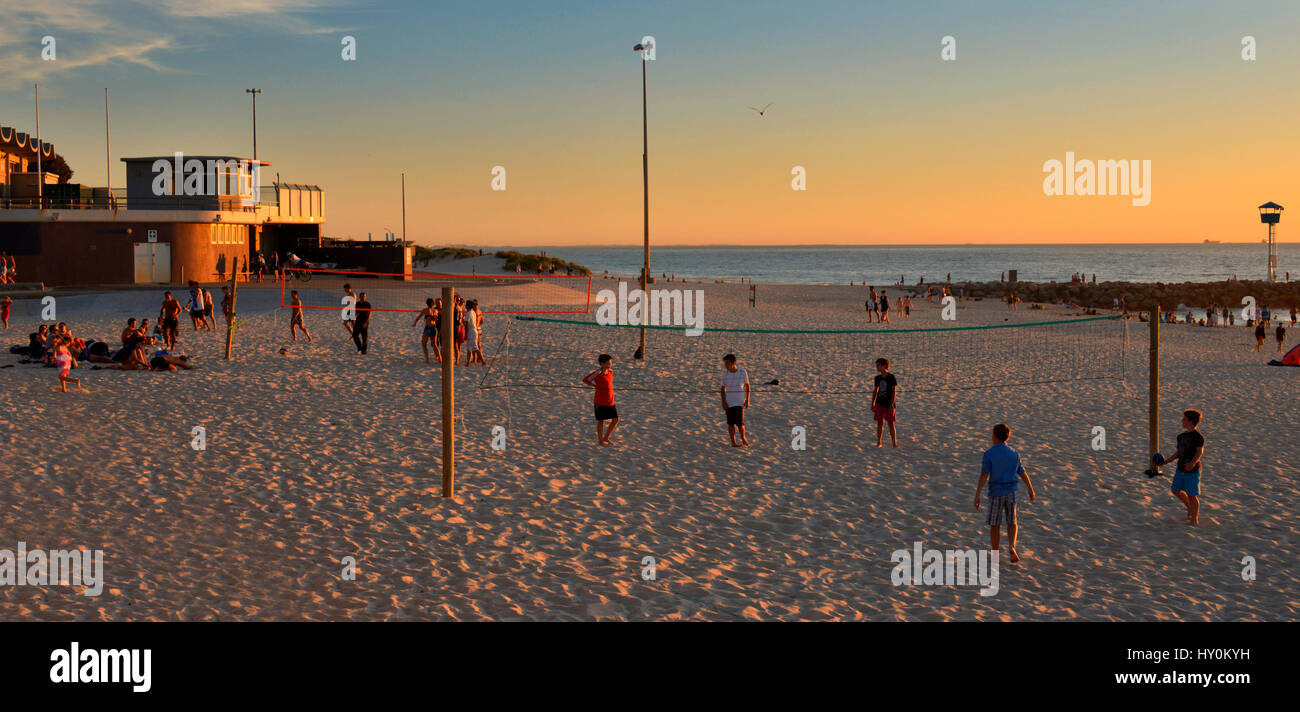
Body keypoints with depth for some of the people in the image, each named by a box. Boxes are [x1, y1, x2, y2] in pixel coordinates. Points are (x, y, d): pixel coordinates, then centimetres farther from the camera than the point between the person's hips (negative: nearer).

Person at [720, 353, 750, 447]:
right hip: (729, 402, 2)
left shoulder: (743, 372, -4)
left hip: (740, 402, -2)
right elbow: (723, 388, 4)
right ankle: (733, 442, 14)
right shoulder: (725, 374, 0)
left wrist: (747, 400, 5)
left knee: (740, 423, -7)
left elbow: (747, 386, 7)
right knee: (731, 423, 3)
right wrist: (723, 402, -4)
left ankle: (743, 438, 20)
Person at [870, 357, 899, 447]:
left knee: (891, 423, 0)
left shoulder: (891, 377, -9)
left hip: (889, 404, -4)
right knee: (880, 423, 3)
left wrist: (892, 405, -16)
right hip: (879, 403, 4)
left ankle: (894, 443, 8)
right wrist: (872, 404, 11)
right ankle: (879, 442, 10)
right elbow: (875, 391, 13)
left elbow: (894, 392, -10)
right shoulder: (878, 378, 6)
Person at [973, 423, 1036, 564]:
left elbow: (984, 475, -16)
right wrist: (1031, 491, 23)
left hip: (996, 493, -3)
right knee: (1011, 523, 14)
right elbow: (1023, 474, 11)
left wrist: (977, 495, -17)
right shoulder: (1014, 454, 3)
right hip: (1011, 492, 3)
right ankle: (1011, 546, -10)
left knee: (994, 525, 10)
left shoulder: (989, 454, -9)